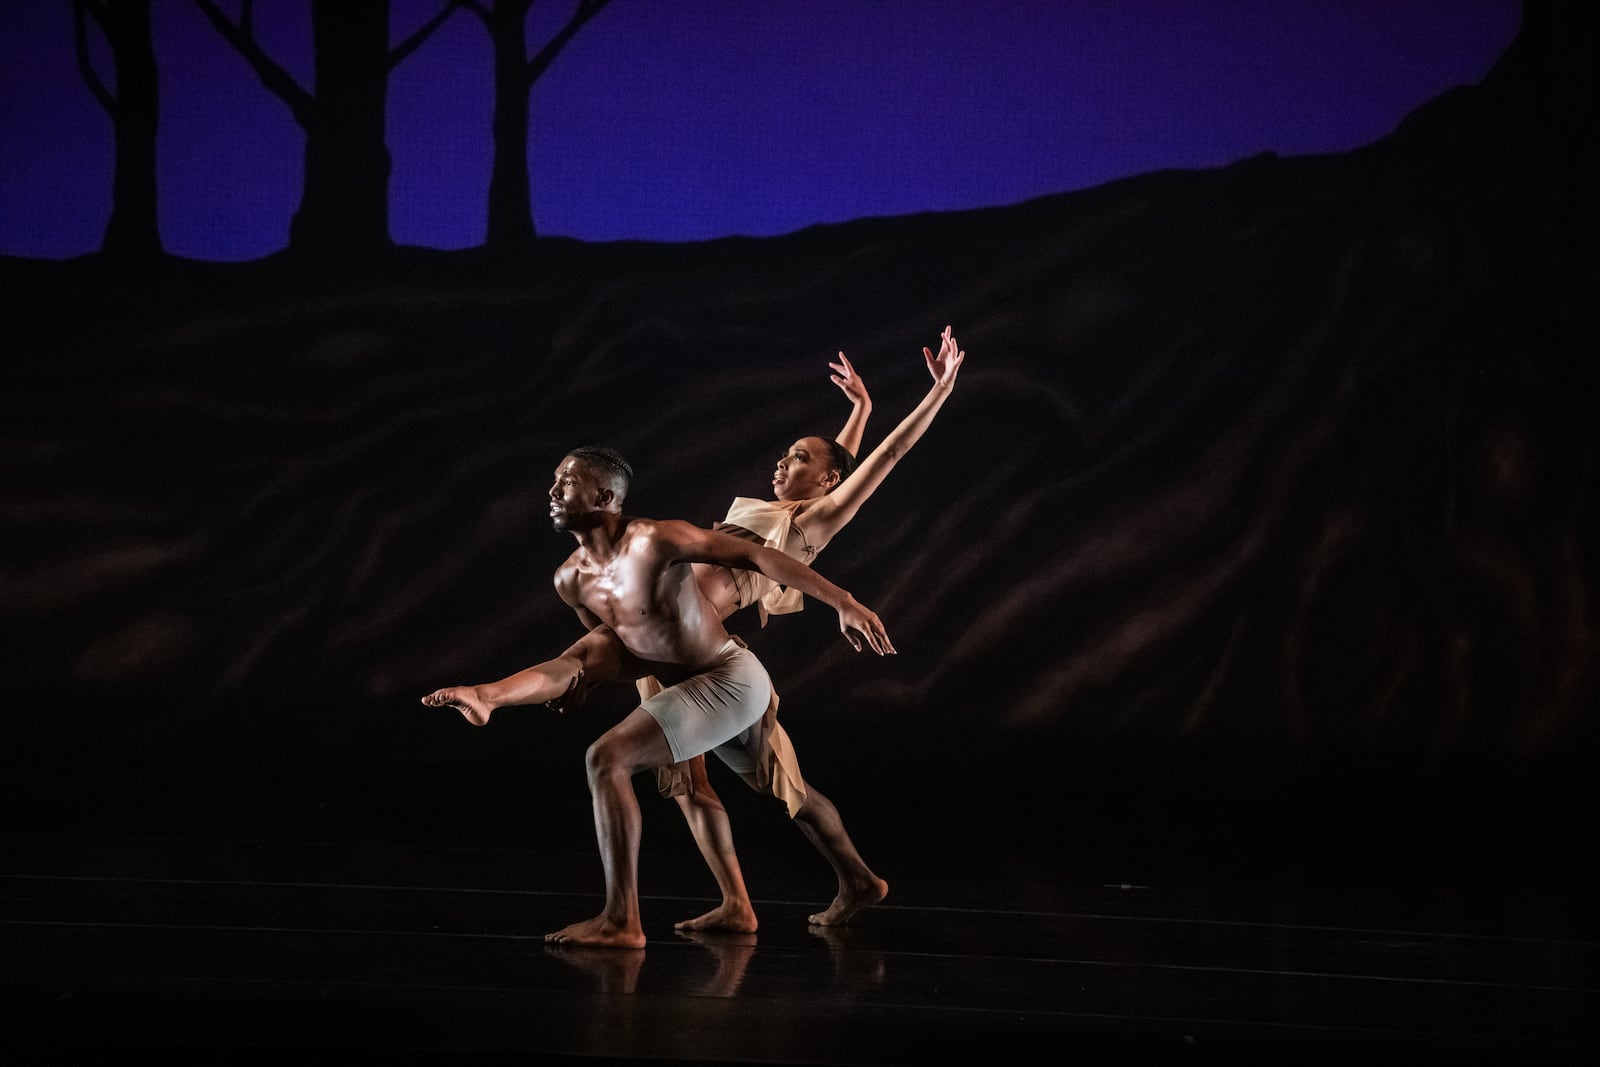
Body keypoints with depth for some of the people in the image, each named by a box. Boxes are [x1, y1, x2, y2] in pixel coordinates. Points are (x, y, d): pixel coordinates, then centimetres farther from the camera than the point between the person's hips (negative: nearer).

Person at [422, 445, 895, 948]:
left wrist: (843, 603, -20)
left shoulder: (656, 539, -20)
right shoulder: (571, 580, 3)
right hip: (685, 686, 9)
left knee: (608, 758, -20)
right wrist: (585, 676, 3)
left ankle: (621, 920, -20)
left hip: (733, 678, -9)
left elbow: (756, 555, -18)